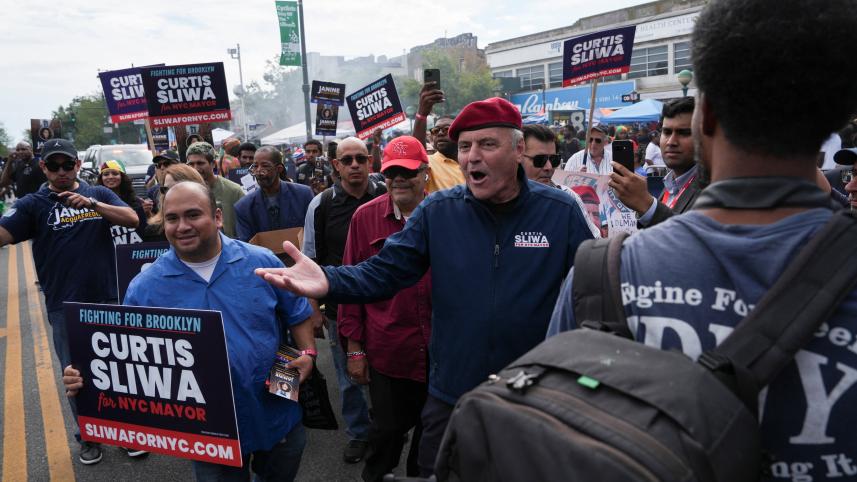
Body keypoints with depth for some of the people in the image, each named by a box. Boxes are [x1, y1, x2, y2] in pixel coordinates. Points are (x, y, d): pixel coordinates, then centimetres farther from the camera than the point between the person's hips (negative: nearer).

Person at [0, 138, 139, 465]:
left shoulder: (99, 194, 5)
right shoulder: (33, 204, 2)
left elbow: (133, 220, -8)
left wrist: (92, 204, -21)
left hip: (107, 299, 1)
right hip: (64, 306, 0)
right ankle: (89, 438, 28)